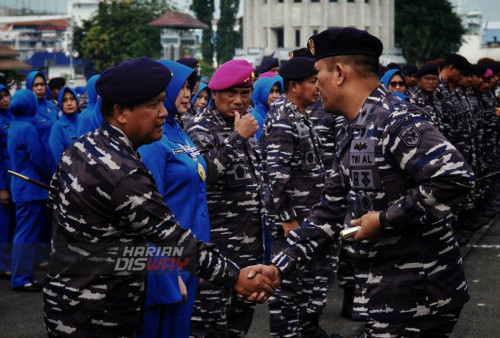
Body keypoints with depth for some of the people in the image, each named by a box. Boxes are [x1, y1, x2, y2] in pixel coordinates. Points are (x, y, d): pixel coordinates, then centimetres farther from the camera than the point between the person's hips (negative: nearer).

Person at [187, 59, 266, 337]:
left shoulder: (247, 125, 13)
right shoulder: (202, 128, -9)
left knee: (242, 313, 14)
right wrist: (237, 137, -23)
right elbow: (203, 173, -27)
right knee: (208, 315, -6)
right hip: (218, 239, -8)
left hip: (250, 238, 8)